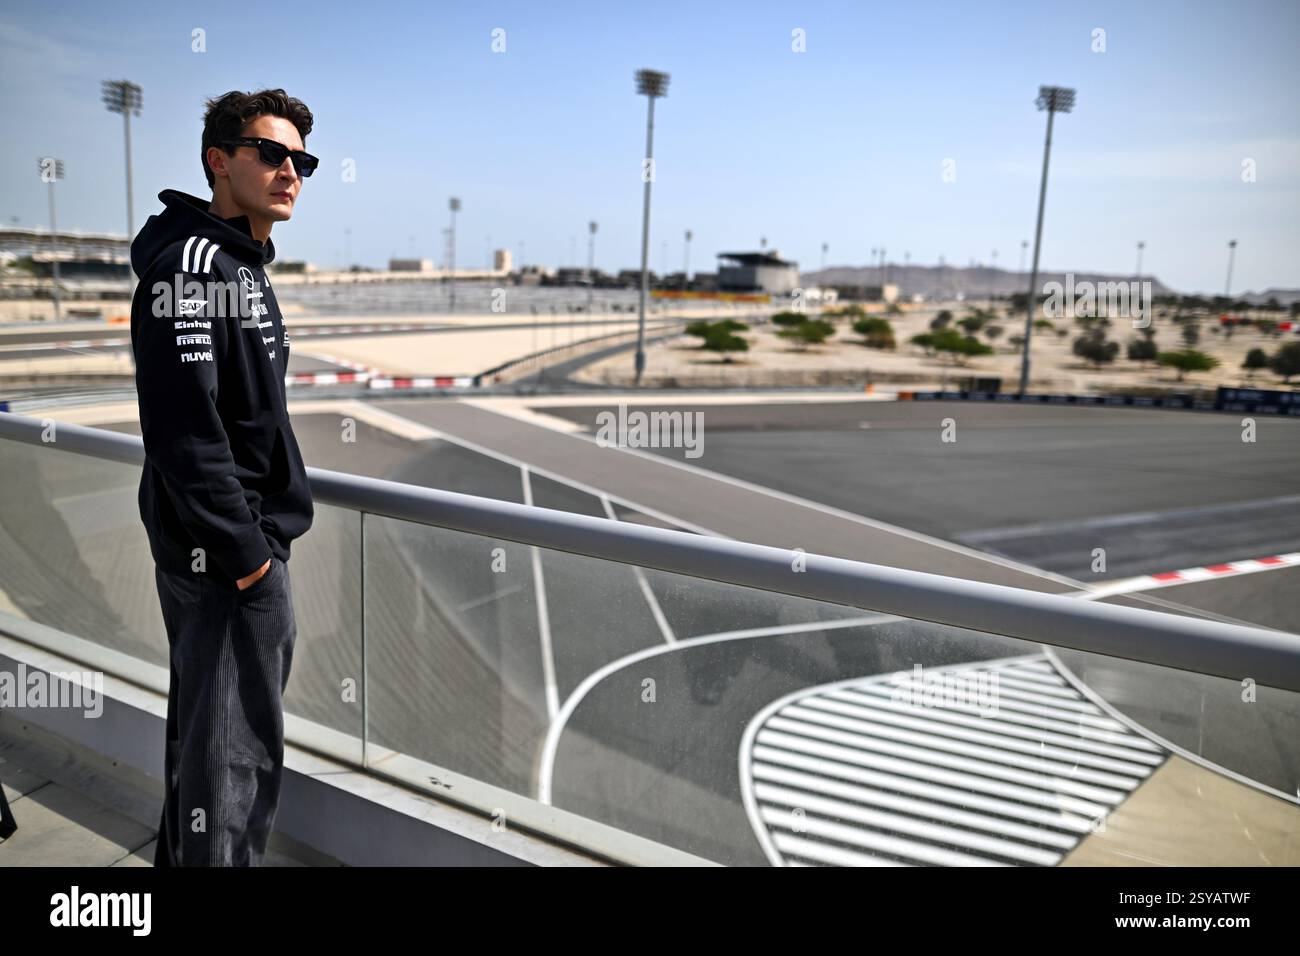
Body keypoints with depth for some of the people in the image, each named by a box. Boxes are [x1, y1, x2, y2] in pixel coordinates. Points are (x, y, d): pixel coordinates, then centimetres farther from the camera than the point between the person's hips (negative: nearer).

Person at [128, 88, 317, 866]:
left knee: (212, 729, 21)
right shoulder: (190, 261, -16)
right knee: (235, 749, 0)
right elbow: (181, 422, -24)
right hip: (225, 554, -10)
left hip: (251, 540, 10)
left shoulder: (245, 265, 15)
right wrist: (242, 549, -21)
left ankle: (185, 853, 37)